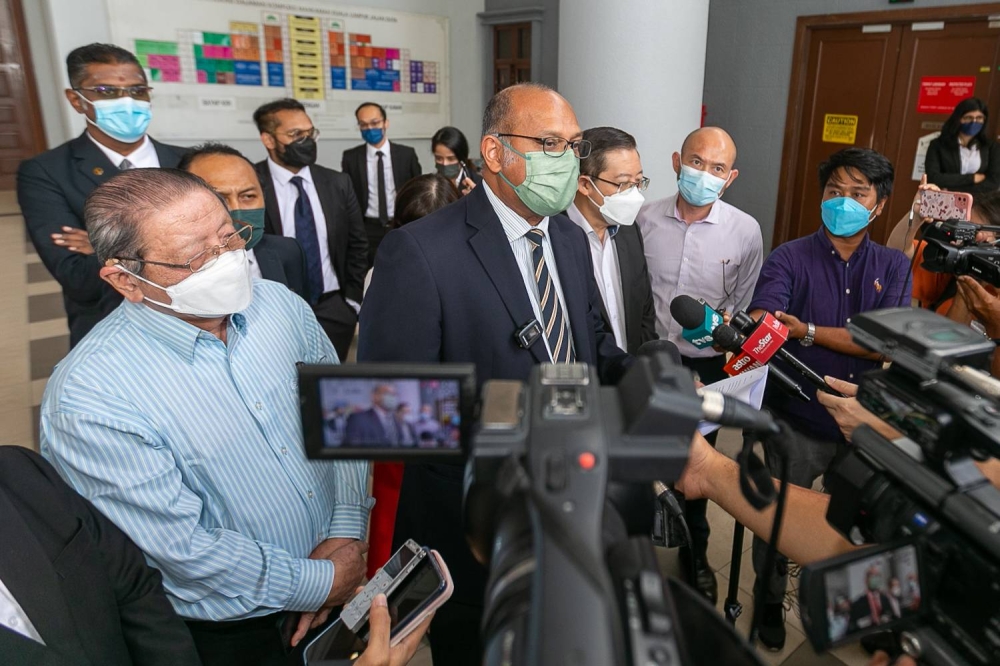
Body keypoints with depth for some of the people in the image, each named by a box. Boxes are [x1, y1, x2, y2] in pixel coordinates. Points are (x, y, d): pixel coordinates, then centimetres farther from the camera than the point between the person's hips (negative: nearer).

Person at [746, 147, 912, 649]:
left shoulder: (893, 267, 0)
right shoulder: (788, 259, -9)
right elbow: (761, 324, -28)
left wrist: (807, 331, -24)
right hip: (797, 423, -3)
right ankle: (771, 599, 40)